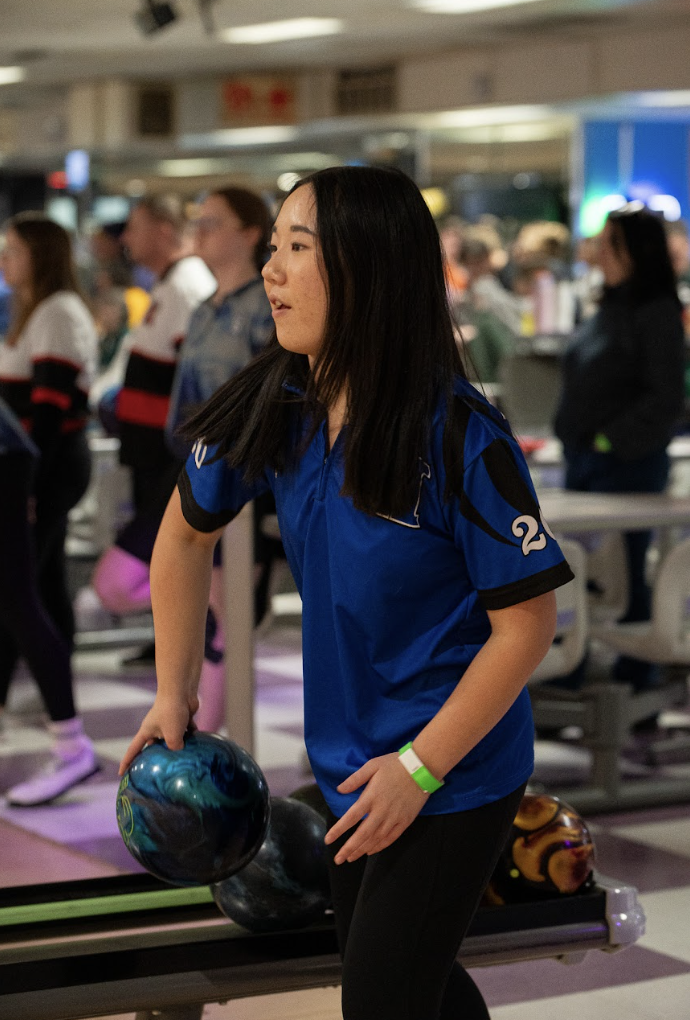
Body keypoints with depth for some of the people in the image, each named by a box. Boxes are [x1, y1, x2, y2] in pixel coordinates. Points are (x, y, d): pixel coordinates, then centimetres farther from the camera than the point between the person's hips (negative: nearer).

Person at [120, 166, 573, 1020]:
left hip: (453, 776, -6)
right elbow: (186, 532, 9)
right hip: (349, 759, 6)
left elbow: (526, 622, -20)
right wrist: (174, 693, 10)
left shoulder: (462, 439, -25)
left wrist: (420, 767, -18)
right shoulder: (276, 407, -8)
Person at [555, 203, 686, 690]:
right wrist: (572, 436, 12)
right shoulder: (610, 307, 12)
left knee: (625, 573, -2)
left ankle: (634, 678, 9)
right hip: (585, 459, 8)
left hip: (629, 464, -8)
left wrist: (613, 440, -15)